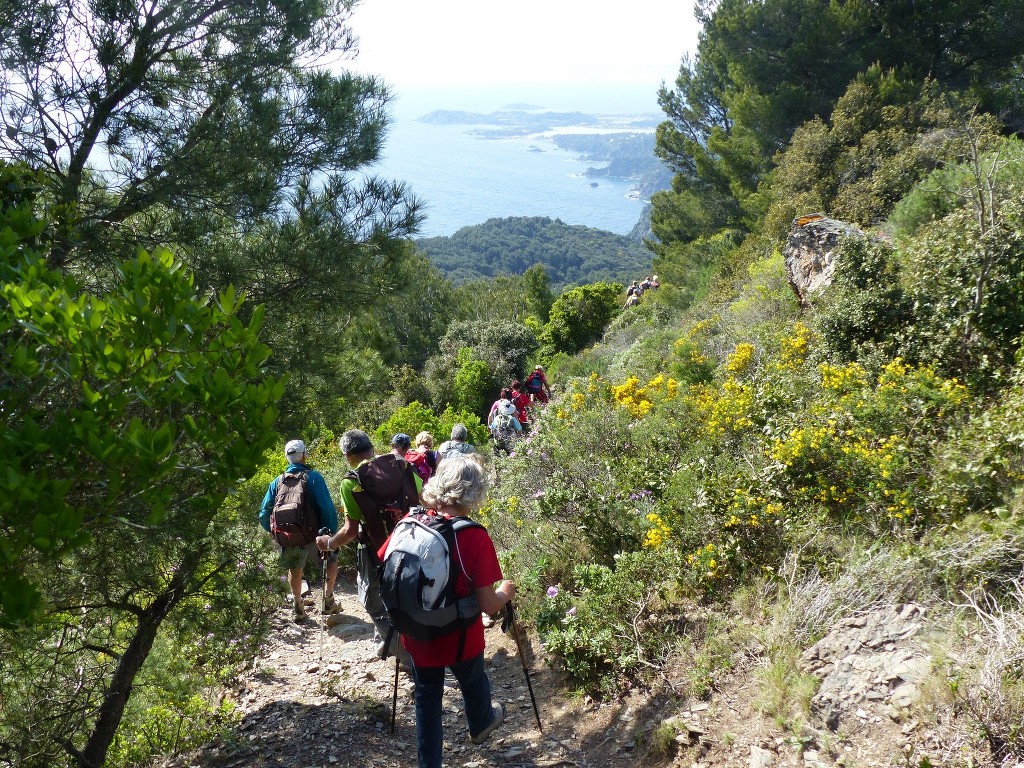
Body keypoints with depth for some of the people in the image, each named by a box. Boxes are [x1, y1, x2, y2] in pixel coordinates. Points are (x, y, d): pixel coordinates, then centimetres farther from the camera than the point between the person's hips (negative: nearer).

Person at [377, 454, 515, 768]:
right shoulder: (475, 537, -25)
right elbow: (488, 606, -21)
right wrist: (506, 592, 0)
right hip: (460, 638, -1)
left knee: (426, 698, 21)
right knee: (473, 682, 29)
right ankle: (480, 725, 58)